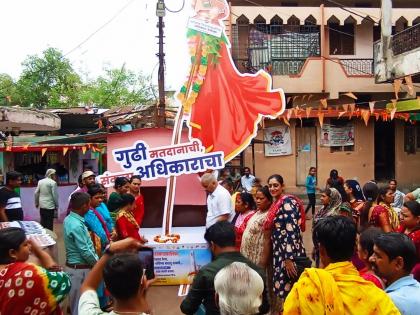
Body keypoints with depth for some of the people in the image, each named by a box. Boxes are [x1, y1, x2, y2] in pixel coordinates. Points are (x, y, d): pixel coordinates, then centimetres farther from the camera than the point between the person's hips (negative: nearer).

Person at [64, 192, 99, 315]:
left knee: (76, 300, 23)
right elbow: (85, 251, -23)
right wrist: (97, 263, -7)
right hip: (80, 268, -9)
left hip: (73, 265, 9)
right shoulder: (76, 225, -27)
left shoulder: (69, 219, 2)